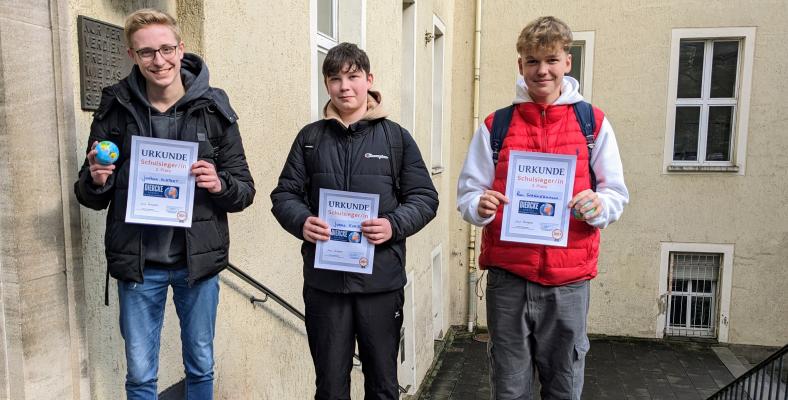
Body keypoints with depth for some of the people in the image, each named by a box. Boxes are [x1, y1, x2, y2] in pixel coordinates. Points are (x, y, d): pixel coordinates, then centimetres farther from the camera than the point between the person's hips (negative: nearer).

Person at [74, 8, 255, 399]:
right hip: (138, 263, 1)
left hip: (198, 260, 0)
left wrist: (220, 185, -22)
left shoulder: (214, 108, -4)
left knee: (201, 367, 16)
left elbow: (245, 189, -1)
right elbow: (91, 197, 7)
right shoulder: (115, 109, -1)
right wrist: (95, 181, -15)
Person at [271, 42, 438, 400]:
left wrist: (394, 225, -16)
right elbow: (284, 195, 8)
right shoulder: (310, 138, 8)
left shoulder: (396, 137, 4)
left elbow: (424, 198, 2)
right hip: (324, 280, 1)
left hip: (381, 280, -1)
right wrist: (302, 221, -14)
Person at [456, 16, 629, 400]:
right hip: (507, 277, 0)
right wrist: (480, 206, -18)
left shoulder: (594, 123, 5)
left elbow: (617, 194, 6)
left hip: (569, 280, 0)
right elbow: (467, 194, 4)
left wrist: (599, 205, -16)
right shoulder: (494, 126, 4)